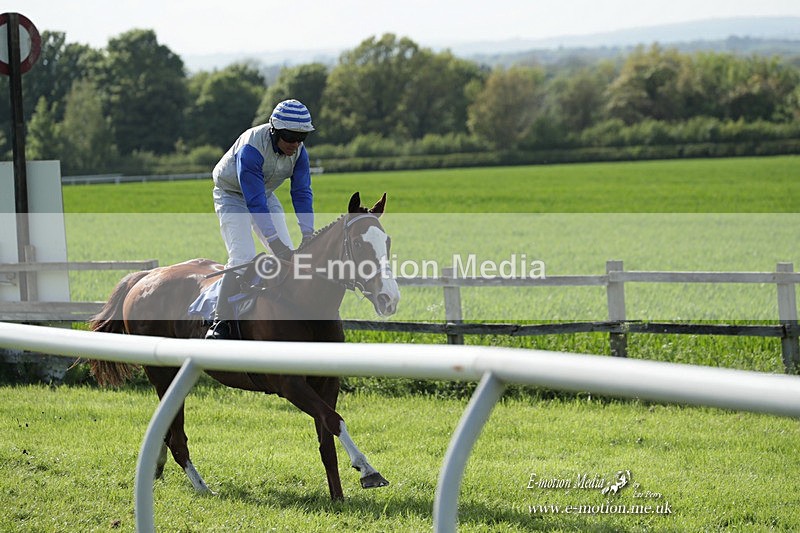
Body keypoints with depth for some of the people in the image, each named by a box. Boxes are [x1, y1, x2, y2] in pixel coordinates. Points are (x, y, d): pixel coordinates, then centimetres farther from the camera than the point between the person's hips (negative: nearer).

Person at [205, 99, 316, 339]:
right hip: (233, 196, -7)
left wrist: (308, 236, -21)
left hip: (265, 195, 7)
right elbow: (255, 203, -37)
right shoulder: (251, 149, -36)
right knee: (243, 258, -21)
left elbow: (302, 193, -11)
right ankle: (221, 322, -17)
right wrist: (277, 244, -39)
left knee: (289, 257, -2)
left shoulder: (298, 151, -16)